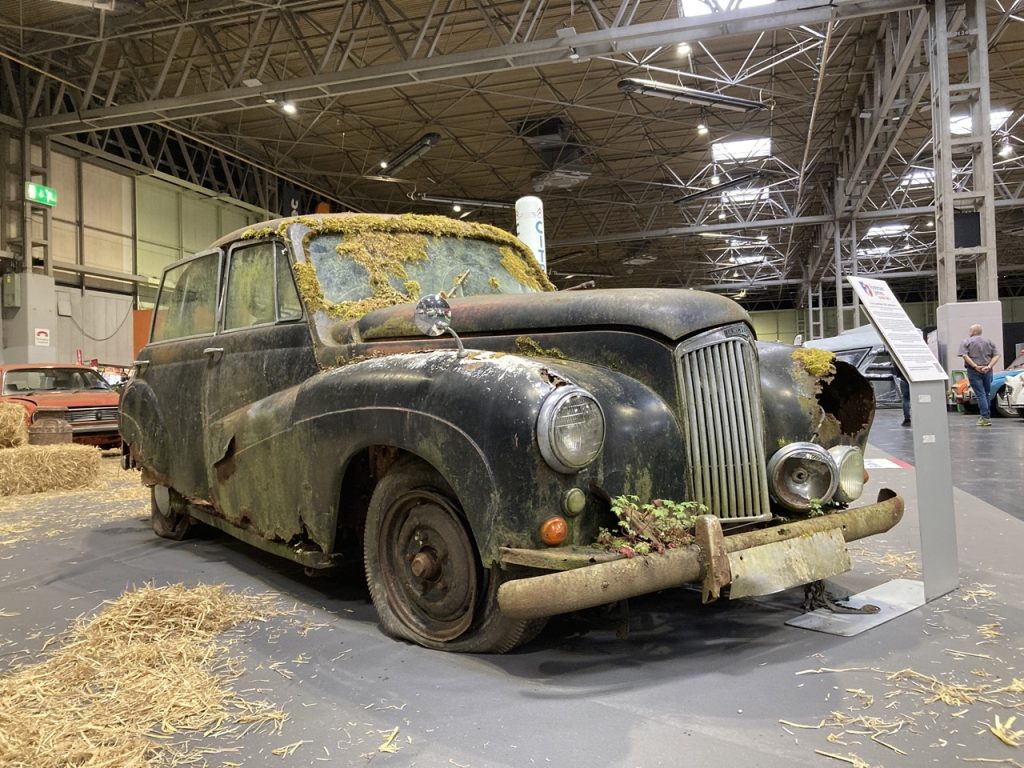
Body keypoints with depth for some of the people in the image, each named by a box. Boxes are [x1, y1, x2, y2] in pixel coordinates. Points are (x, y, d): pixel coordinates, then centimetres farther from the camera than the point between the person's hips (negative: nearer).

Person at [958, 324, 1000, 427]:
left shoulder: (966, 342, -1)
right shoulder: (989, 341, 12)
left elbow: (965, 356, -15)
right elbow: (996, 356, 2)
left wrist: (975, 366, -17)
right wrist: (989, 366, -8)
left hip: (974, 371, -4)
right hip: (987, 371, 4)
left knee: (980, 394, -5)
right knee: (987, 393, 16)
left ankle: (986, 418, -10)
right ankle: (987, 415, 22)